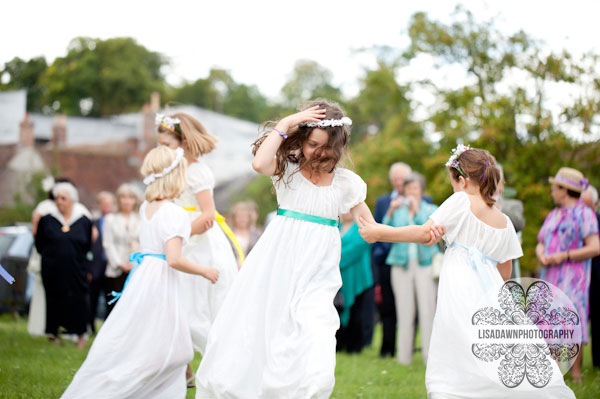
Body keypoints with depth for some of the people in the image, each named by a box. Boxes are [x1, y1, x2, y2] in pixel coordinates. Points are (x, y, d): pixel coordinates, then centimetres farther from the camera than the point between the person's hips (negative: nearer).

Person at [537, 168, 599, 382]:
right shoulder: (553, 215, 19)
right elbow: (541, 243, 23)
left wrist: (564, 256, -15)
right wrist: (542, 255, -1)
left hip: (573, 278, -7)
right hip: (550, 277, 7)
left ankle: (576, 373, -6)